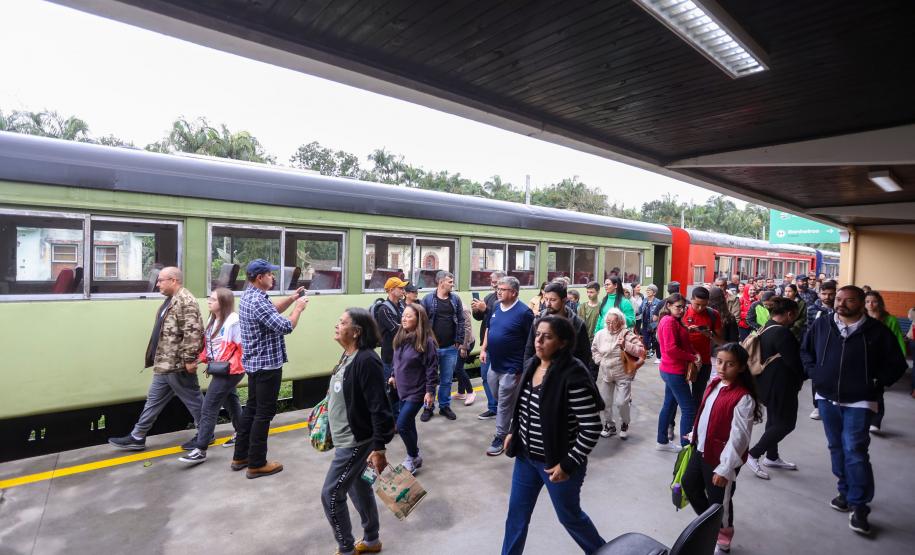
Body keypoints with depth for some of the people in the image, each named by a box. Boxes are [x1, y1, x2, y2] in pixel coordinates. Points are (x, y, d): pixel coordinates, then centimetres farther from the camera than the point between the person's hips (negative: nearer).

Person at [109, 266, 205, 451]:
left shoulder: (185, 301, -20)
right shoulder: (171, 300, 14)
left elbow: (192, 332, -27)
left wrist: (189, 359, -27)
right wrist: (159, 360, 24)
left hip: (178, 364, -10)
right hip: (165, 364, 10)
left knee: (193, 400, 4)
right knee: (154, 400, 18)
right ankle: (137, 437, 29)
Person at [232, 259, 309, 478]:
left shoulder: (248, 296, 9)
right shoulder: (257, 301, -24)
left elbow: (273, 310, 23)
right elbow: (285, 327, -27)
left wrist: (291, 299, 9)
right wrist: (298, 308, -13)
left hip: (255, 363, 10)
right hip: (267, 365, -10)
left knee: (251, 408, 18)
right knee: (263, 413, 0)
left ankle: (240, 457, 28)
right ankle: (256, 464, 9)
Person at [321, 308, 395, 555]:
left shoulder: (366, 360, -26)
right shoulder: (348, 355, 3)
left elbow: (379, 406, -27)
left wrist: (379, 447, -26)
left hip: (356, 441, -9)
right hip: (347, 438, 9)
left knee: (331, 494, 2)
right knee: (359, 488, 21)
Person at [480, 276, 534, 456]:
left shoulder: (524, 312, -17)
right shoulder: (496, 307, 5)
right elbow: (488, 329, 17)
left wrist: (524, 367, -13)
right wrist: (484, 349, 8)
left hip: (511, 367, -7)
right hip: (494, 364, 7)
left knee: (504, 404, 4)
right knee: (498, 399, 21)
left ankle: (500, 438, 18)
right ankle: (508, 425, 45)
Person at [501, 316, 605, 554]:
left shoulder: (573, 375, -26)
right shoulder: (531, 364, -3)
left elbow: (591, 429, -23)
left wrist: (568, 464, -20)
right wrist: (513, 432, 13)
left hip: (557, 462, -6)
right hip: (526, 456, 6)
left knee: (569, 516, 19)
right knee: (516, 513, 18)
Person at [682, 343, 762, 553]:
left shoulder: (743, 398, -24)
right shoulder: (714, 384, 0)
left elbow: (739, 437, -24)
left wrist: (724, 468, -22)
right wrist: (695, 436, 19)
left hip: (721, 457, -8)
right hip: (701, 449, 8)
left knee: (719, 501, 11)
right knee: (689, 484, 21)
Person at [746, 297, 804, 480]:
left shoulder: (765, 329, 6)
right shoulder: (782, 332, -23)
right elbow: (793, 361, -20)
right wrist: (800, 379, 1)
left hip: (766, 383, 9)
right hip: (781, 385, -9)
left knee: (774, 420, 20)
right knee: (786, 423, 1)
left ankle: (772, 457, 32)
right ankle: (753, 455, 1)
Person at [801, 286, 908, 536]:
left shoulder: (877, 331, -7)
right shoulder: (821, 324, 1)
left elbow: (897, 364, 1)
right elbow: (805, 350, 14)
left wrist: (876, 384, -7)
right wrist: (814, 373, 3)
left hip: (859, 402, -3)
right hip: (827, 398, 4)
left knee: (855, 450, -8)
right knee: (836, 447, 14)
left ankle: (859, 505, 5)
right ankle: (846, 491, 31)